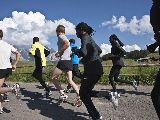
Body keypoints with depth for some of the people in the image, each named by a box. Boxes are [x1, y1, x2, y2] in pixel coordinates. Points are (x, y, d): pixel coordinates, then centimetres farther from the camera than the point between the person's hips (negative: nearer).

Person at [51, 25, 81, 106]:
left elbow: (67, 44, -25)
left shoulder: (61, 36, -3)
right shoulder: (65, 38, 23)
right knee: (70, 81, 6)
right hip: (69, 61, 9)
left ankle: (63, 94, -2)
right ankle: (79, 96, -5)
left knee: (54, 78, 5)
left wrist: (59, 52, -16)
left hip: (63, 61, -9)